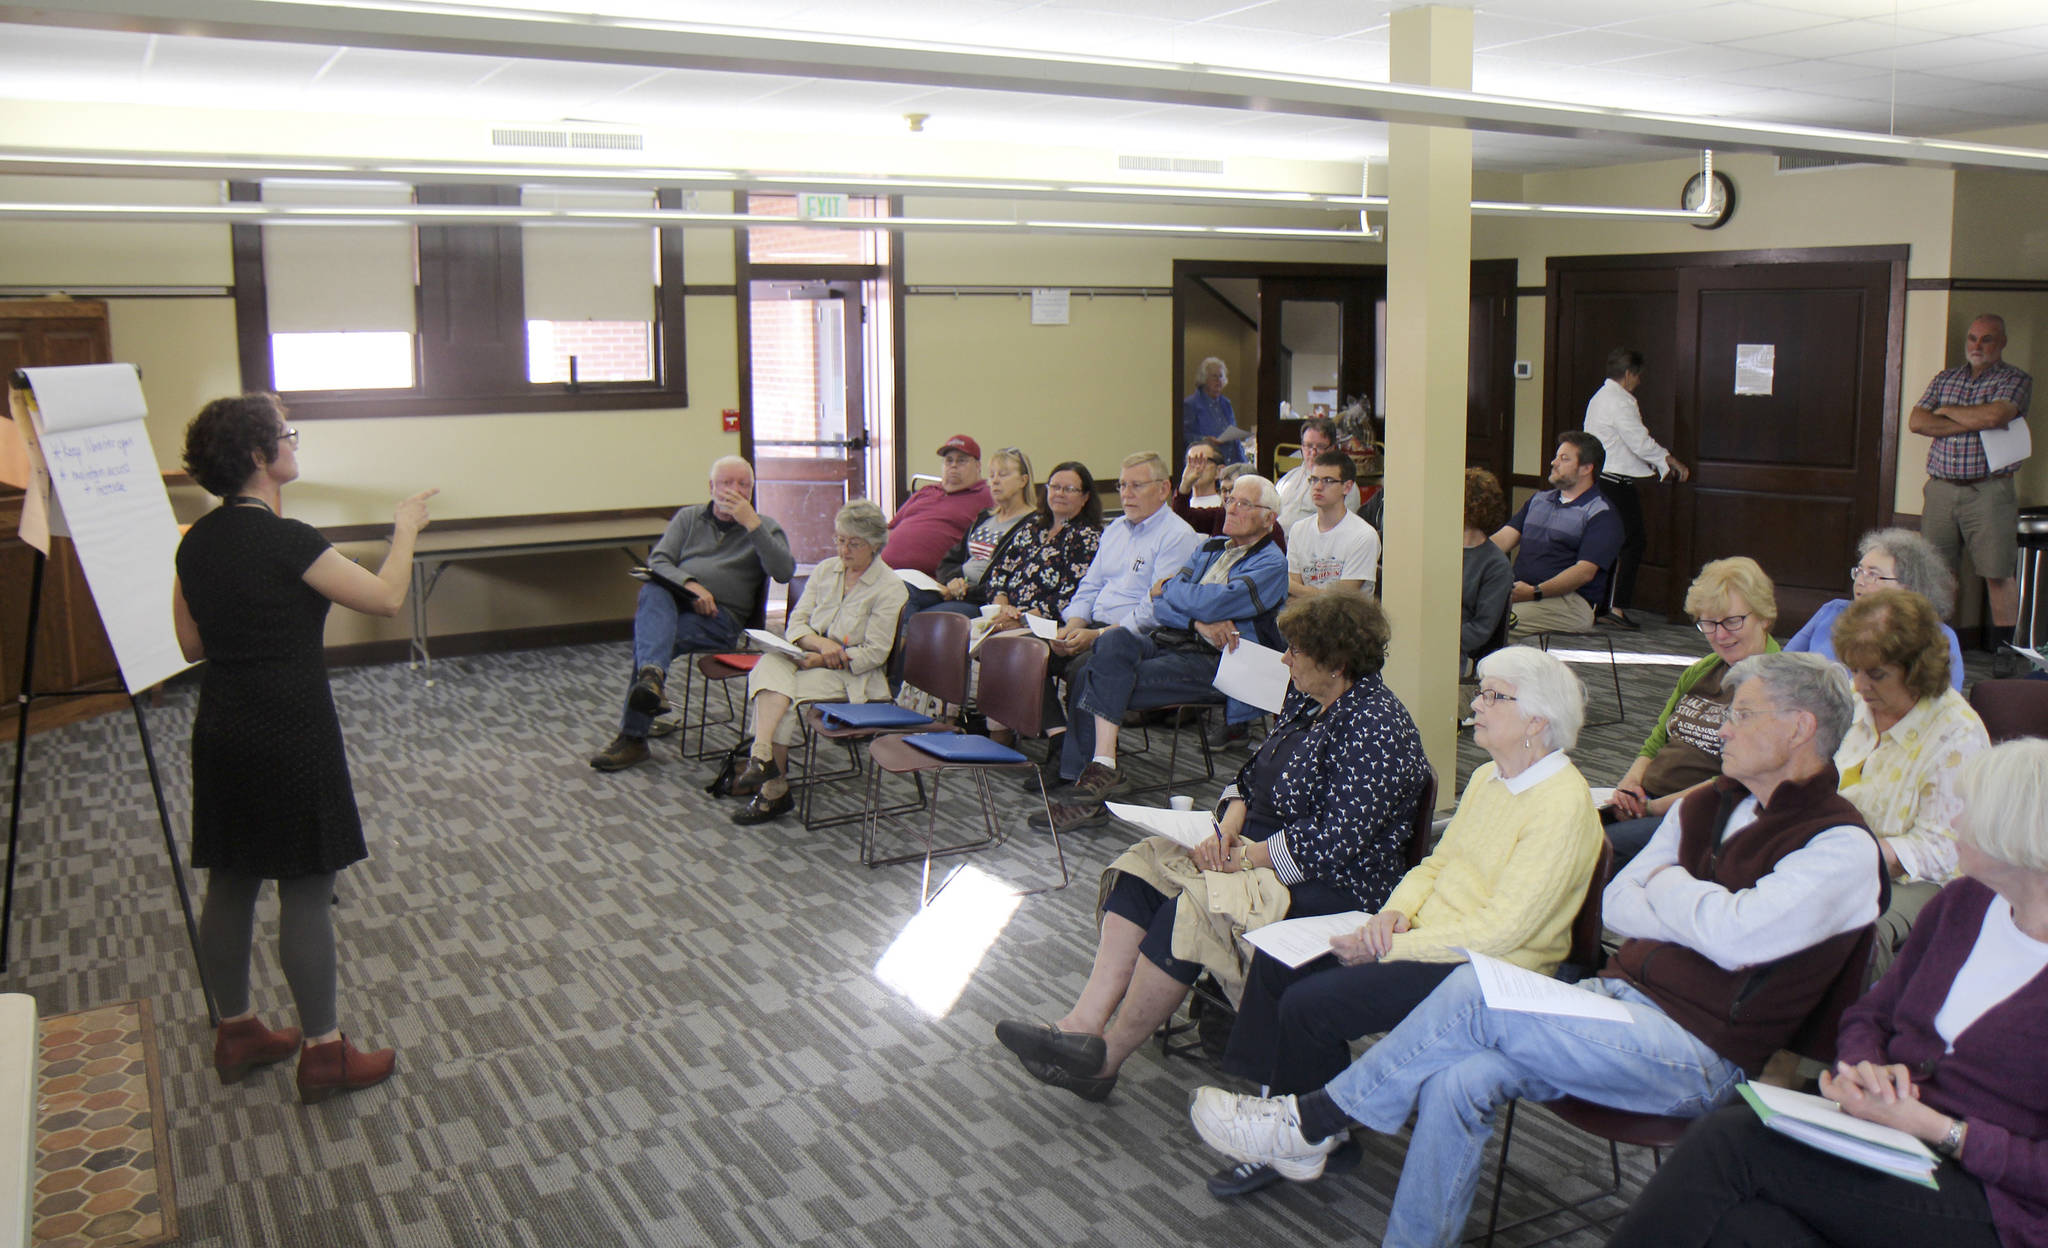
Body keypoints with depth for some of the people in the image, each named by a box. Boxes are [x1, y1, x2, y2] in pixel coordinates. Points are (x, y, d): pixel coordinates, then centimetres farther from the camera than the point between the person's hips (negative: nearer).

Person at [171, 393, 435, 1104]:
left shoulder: (197, 543, 6)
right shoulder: (286, 541, -18)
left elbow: (192, 644, 13)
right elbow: (386, 598, -14)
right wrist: (406, 530, 0)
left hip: (222, 736, 8)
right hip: (289, 738, -8)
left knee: (230, 883, 16)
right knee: (305, 891, 1)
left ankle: (237, 1033, 30)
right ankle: (323, 1053, 11)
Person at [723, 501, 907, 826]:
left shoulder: (890, 588, -6)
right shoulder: (825, 570, 13)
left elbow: (874, 653, -11)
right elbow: (796, 622, 7)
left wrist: (820, 660, -18)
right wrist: (821, 643, -15)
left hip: (852, 677, -5)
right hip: (809, 658, 5)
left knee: (784, 698, -29)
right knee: (769, 666, -30)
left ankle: (773, 790, -23)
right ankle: (763, 756, -44)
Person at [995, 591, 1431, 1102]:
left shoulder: (1376, 725, -16)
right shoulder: (1306, 701, 11)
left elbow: (1334, 840, -22)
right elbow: (1253, 777, 16)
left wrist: (1244, 859, -19)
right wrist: (1226, 832, -4)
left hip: (1331, 883, -9)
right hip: (1260, 845, 9)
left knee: (1192, 905, -29)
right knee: (1143, 865, -12)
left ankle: (1105, 1059, -19)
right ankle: (1086, 1022, -22)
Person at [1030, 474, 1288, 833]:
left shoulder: (1271, 563, 2)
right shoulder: (1210, 548, 25)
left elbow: (1212, 604, -13)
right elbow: (1160, 602, 12)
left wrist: (1167, 591, 4)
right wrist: (1200, 622, -9)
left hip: (1212, 660, -7)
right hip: (1167, 641, 7)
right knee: (1115, 641, -25)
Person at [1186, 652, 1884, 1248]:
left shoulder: (1841, 847, -8)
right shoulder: (1710, 805, 16)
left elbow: (1735, 938, -22)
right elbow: (1617, 906, 14)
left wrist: (1668, 885, -2)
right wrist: (1712, 917, -3)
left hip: (1698, 1058, -7)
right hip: (1620, 998, 7)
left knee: (1476, 996, -22)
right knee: (1459, 1082, -21)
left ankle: (1312, 1123, -11)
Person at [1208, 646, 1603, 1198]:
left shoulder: (1563, 805, -18)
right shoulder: (1487, 778, 11)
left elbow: (1500, 930, -23)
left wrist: (1390, 948, -19)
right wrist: (1394, 913, -4)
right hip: (1431, 939, 9)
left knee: (1309, 1003, -19)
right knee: (1277, 961, -3)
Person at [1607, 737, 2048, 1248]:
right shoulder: (1965, 901, 11)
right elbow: (1867, 1018, 18)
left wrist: (1937, 1130, -19)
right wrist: (1866, 1069, -3)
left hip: (1991, 1200, -5)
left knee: (1730, 1141, -27)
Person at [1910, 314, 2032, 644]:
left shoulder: (2016, 380, 2)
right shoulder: (1945, 378, 15)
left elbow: (1994, 415, -18)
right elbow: (1916, 422, 1)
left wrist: (1946, 410, -2)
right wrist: (1974, 423, -8)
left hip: (1988, 491, -4)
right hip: (1940, 490, 4)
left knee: (1998, 574, -3)